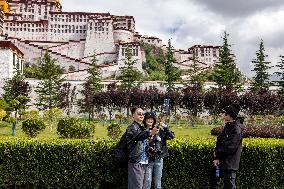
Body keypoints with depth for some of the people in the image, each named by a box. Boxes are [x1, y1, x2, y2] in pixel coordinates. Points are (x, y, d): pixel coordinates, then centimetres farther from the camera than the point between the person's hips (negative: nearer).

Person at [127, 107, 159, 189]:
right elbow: (138, 136, -29)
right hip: (135, 162, -8)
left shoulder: (143, 128, 17)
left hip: (144, 162, 8)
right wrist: (150, 133, -47)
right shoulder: (132, 127, -7)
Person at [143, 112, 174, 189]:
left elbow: (171, 136, -5)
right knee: (147, 182, -2)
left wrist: (165, 127, -17)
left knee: (158, 182, 10)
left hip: (159, 159, 2)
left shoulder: (159, 130, 3)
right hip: (148, 160, -2)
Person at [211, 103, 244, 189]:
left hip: (230, 164, -9)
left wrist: (218, 152, -7)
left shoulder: (236, 129, -17)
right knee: (214, 179, 21)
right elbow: (219, 141, 7)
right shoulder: (227, 126, 10)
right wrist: (216, 157, -4)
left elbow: (230, 147, -23)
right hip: (221, 162, 9)